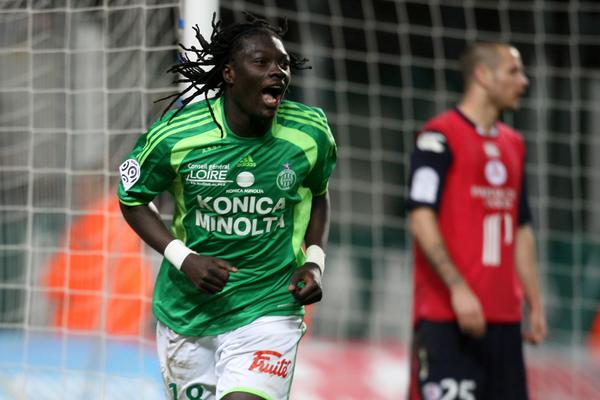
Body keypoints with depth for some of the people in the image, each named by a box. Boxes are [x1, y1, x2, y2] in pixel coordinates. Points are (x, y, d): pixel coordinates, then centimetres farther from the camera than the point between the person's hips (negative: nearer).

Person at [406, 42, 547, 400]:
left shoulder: (514, 145, 18)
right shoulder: (439, 137, -6)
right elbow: (421, 219, -14)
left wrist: (535, 304, 16)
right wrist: (458, 288, -21)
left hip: (504, 316, 8)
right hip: (447, 315, -8)